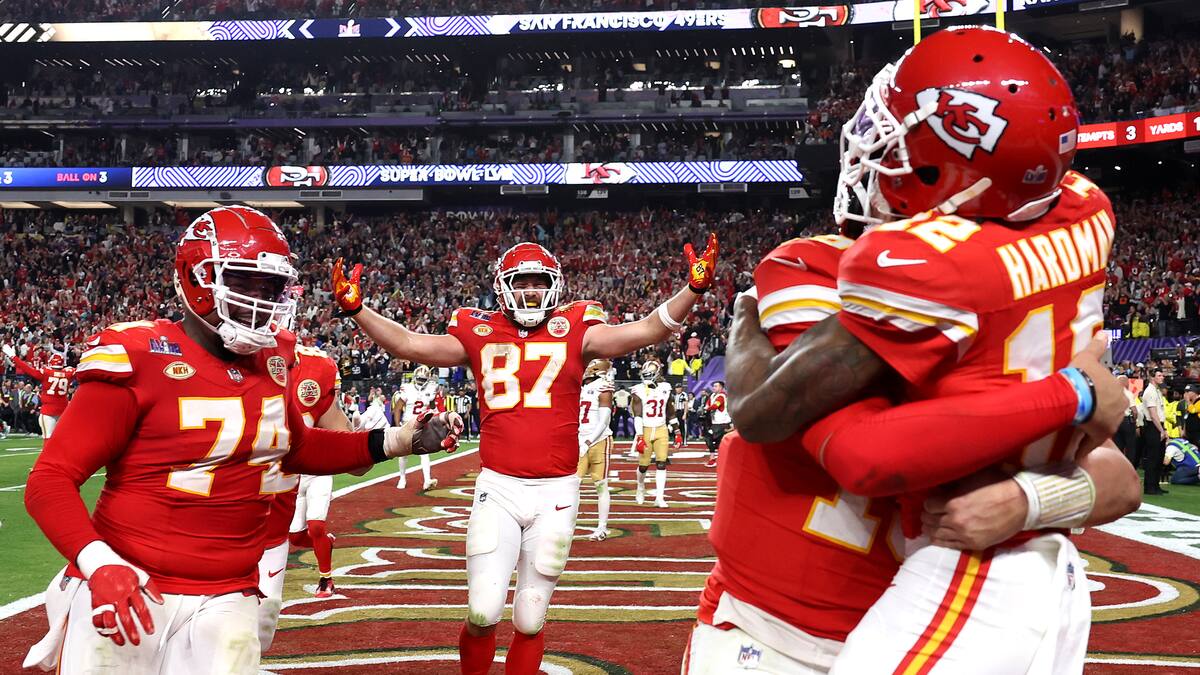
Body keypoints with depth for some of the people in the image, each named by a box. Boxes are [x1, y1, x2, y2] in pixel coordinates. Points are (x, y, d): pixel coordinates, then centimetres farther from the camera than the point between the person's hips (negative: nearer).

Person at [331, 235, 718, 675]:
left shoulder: (575, 331, 2)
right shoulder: (479, 334, 4)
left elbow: (648, 331, -6)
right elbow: (407, 344, 1)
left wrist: (693, 288, -18)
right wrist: (355, 308, -9)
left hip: (556, 491, 0)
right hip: (498, 488, 0)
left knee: (530, 622, 9)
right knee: (482, 614, -5)